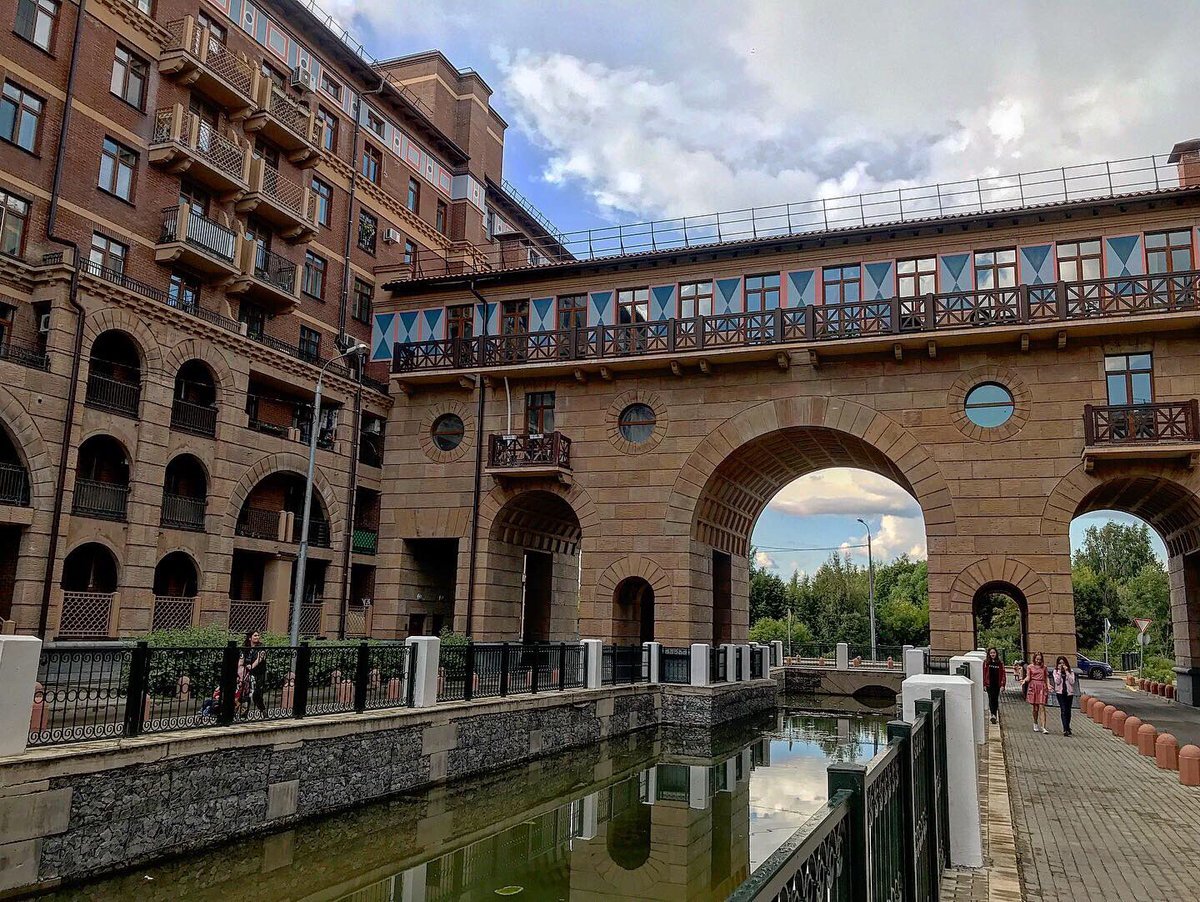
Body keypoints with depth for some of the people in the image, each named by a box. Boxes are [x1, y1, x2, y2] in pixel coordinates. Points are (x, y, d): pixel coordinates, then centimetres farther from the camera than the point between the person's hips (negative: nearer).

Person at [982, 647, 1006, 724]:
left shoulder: (1000, 662, 3)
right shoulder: (986, 662, 0)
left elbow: (1003, 673, 2)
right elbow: (984, 673, 1)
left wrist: (1002, 684, -5)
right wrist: (984, 684, -3)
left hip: (997, 684, 1)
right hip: (989, 684, -1)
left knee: (996, 699, 7)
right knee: (991, 699, -9)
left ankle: (994, 714, 20)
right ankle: (993, 715, -13)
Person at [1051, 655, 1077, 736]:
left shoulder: (1071, 671, 4)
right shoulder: (1055, 671, 3)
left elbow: (1072, 682, -9)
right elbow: (1057, 681, -11)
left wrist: (1067, 671, -13)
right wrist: (1059, 671, -11)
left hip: (1069, 692, 1)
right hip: (1060, 692, -1)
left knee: (1068, 710, 9)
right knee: (1063, 710, -12)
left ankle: (1067, 728, 26)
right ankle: (1066, 729, -16)